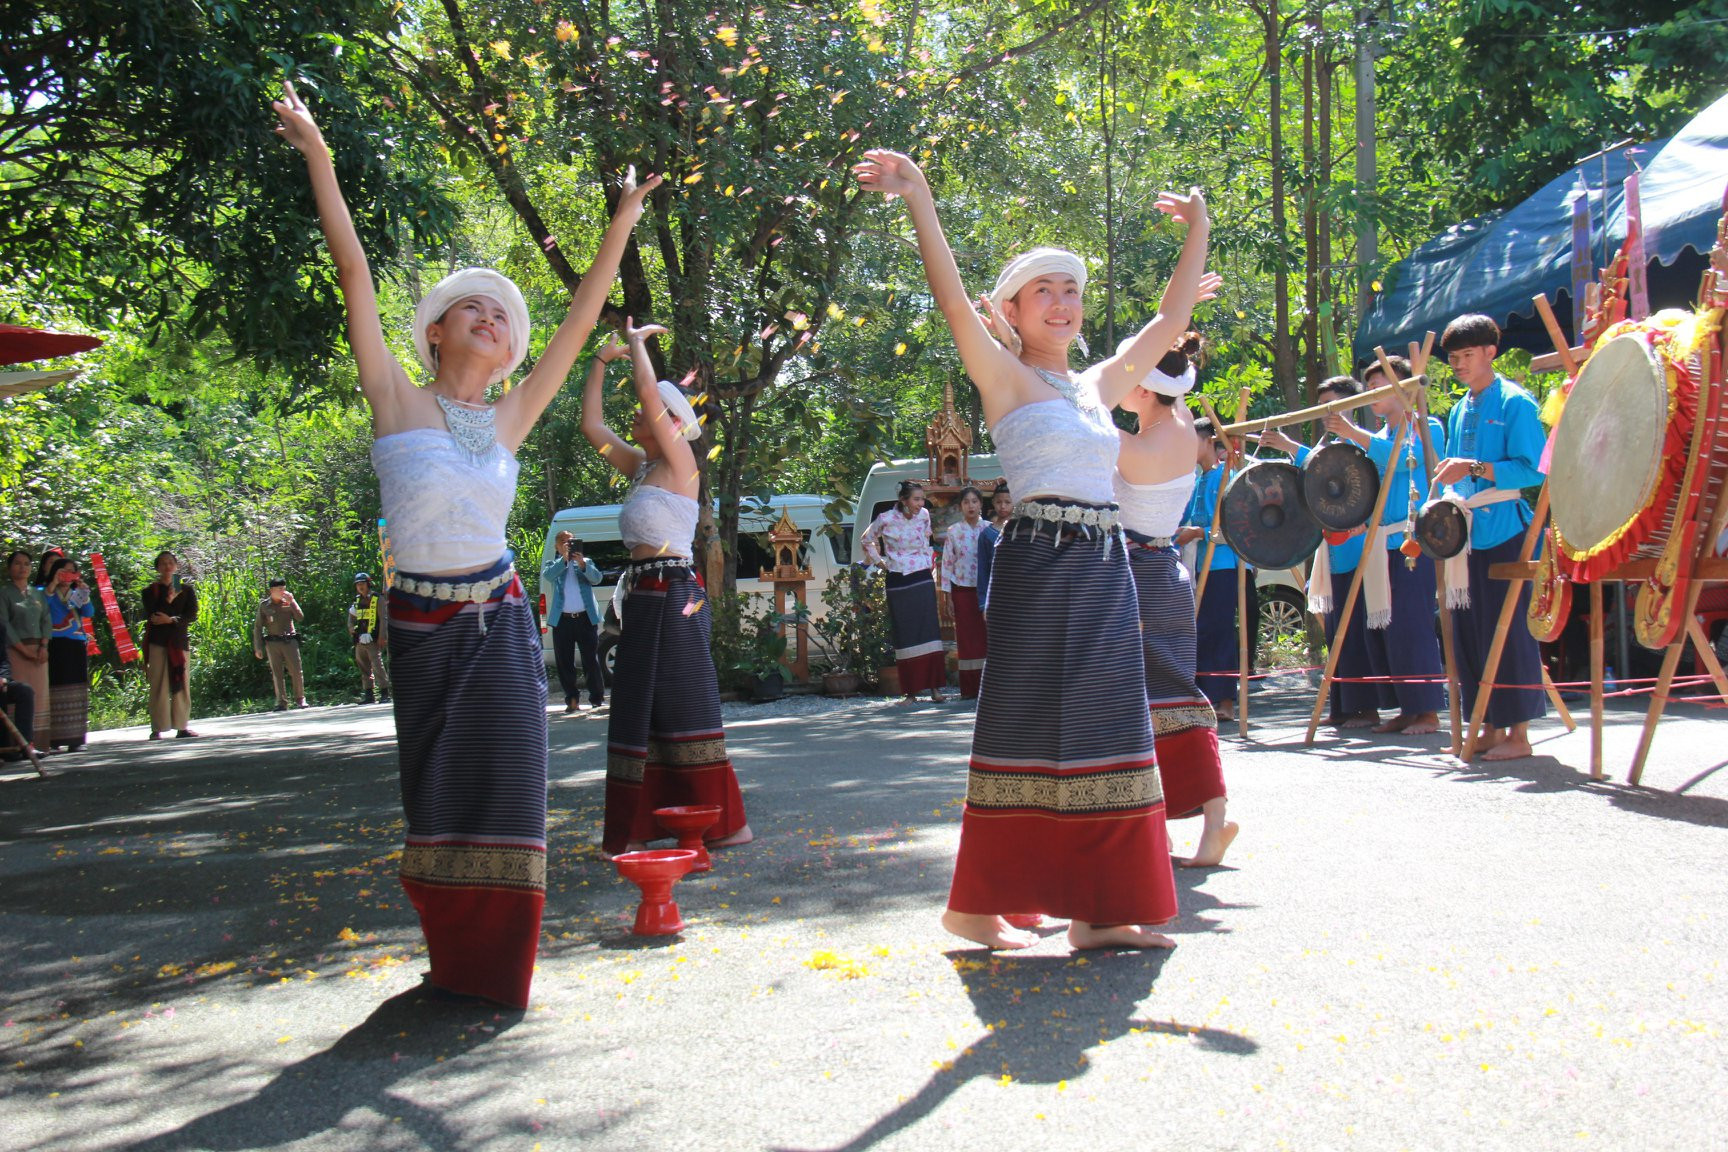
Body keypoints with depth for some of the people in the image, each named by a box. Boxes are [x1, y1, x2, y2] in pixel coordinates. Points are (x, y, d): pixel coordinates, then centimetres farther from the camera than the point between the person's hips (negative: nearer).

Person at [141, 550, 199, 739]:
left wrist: (171, 620, -13)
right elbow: (151, 616, -6)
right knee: (159, 685, -5)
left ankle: (181, 727, 3)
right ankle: (157, 728, -5)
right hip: (158, 642, -2)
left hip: (180, 640, 2)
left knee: (182, 684, 0)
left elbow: (192, 615, 1)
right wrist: (168, 600, -18)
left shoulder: (187, 589, 11)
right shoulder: (150, 591, 7)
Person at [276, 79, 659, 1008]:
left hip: (498, 622, 2)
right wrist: (317, 156, -10)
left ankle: (494, 966, 12)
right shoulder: (396, 403, -3)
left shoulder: (508, 420, 5)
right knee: (437, 790, 7)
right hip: (421, 624, -2)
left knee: (504, 782, -1)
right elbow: (355, 276, -8)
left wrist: (622, 225, 12)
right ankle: (453, 957, 25)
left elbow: (578, 322, 9)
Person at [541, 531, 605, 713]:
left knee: (591, 660, -1)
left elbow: (597, 578, -5)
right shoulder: (552, 565, 11)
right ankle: (572, 700, 8)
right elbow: (548, 575, -12)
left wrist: (582, 564, -21)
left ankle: (598, 698, 6)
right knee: (565, 662, 1)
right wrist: (564, 559, -23)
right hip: (562, 620, 0)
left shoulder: (586, 562, 13)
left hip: (585, 618, 0)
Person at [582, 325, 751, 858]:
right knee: (641, 709, 10)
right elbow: (592, 425, 20)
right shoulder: (640, 468, 16)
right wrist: (601, 361, 17)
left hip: (674, 595, -9)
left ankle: (728, 824, -1)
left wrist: (637, 341, -1)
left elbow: (649, 390, -16)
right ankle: (638, 826, 17)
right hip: (644, 598, 9)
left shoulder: (679, 461, -6)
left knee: (684, 709, -7)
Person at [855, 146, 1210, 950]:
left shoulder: (1098, 386, 18)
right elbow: (953, 299, -13)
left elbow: (1170, 323, 26)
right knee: (1031, 730, -5)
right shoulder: (1006, 380, 0)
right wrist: (917, 198, -20)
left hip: (1106, 569, 7)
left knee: (1102, 731, 6)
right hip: (1038, 566, -7)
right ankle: (977, 904, 4)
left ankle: (1096, 907, 11)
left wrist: (1198, 233, 27)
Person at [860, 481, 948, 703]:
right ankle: (911, 691, 6)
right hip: (898, 583, -2)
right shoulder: (886, 520, -8)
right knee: (905, 636, 1)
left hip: (923, 580, 2)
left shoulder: (924, 515, 1)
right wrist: (878, 561, 4)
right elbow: (866, 540, 10)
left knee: (929, 632, -4)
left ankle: (935, 687, 0)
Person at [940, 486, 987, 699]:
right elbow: (947, 564, 4)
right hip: (962, 591, 0)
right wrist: (948, 596, 0)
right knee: (966, 637, 2)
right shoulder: (953, 532, 3)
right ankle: (969, 688, 5)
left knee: (986, 636, -2)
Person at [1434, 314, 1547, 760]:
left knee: (1508, 629, -7)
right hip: (1466, 533, 8)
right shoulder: (1458, 411, 18)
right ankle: (1491, 729, 15)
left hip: (1504, 532, -8)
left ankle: (1517, 732, -1)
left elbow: (1534, 469, -14)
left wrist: (1477, 469, -22)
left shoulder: (1515, 402, -5)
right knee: (1469, 631, 8)